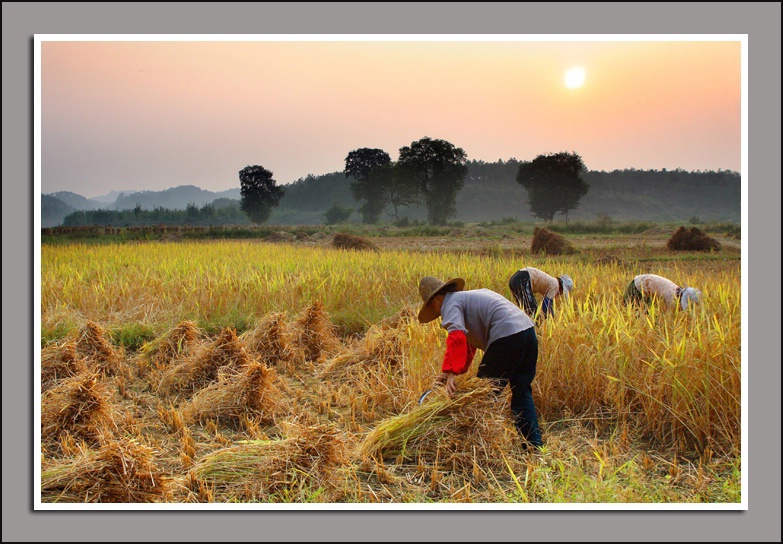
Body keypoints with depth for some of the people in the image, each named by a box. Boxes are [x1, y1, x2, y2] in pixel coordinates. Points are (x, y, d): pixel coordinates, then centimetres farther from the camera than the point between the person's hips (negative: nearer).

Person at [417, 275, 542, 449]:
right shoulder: (471, 296, 31)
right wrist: (447, 372, 29)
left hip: (506, 337, -10)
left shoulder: (451, 303, 2)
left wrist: (451, 373, -22)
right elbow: (469, 342, 32)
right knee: (521, 392, 18)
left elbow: (456, 336, -20)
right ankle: (534, 444, 20)